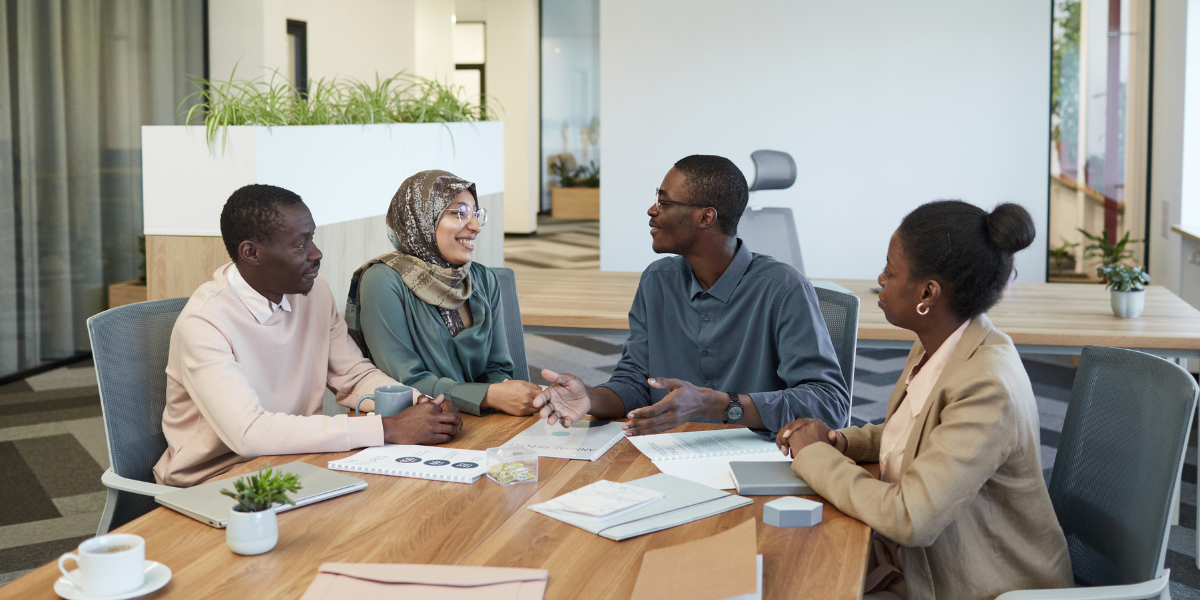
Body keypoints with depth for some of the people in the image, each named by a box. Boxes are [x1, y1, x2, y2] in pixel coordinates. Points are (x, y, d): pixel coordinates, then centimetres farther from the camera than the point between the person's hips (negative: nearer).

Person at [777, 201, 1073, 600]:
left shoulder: (987, 387, -28)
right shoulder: (936, 347, 1)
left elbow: (909, 519, -30)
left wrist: (815, 455, -17)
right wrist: (841, 442, 0)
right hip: (919, 563, 8)